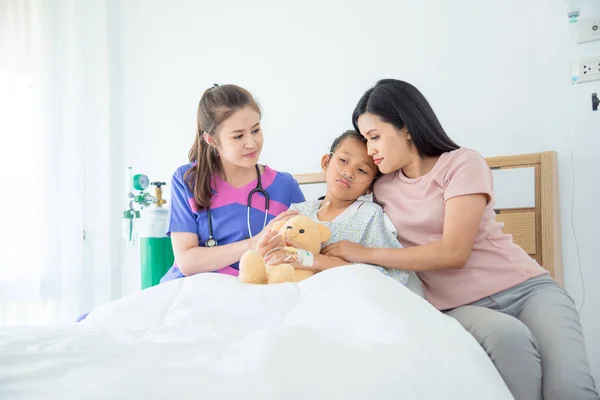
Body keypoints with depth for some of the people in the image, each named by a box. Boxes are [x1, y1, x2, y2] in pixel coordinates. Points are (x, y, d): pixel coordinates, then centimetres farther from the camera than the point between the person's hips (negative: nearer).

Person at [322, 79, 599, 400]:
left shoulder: (463, 163, -4)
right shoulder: (382, 189, 12)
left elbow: (453, 252, -15)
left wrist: (365, 254, -11)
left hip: (524, 287, -2)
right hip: (459, 308, 3)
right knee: (506, 335, -34)